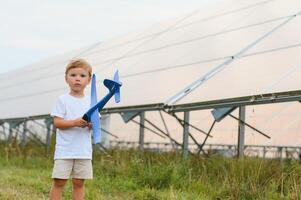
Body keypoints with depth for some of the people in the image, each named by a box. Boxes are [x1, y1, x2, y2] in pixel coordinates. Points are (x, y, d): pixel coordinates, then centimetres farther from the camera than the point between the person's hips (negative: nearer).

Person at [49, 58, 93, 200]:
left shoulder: (91, 102, 9)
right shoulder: (62, 100, -1)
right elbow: (57, 122, -8)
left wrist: (91, 124, -16)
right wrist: (75, 122, -23)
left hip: (84, 150, 3)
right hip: (65, 150, -3)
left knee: (79, 182, 8)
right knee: (59, 182, -4)